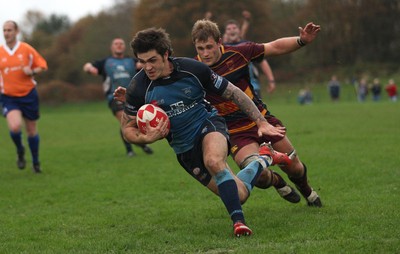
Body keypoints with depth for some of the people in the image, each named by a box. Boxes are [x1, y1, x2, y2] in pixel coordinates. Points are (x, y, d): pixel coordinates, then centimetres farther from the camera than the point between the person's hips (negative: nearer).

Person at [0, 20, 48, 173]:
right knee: (15, 127, -23)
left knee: (32, 130, 8)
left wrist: (32, 72, -17)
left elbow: (42, 65, 2)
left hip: (28, 95, 0)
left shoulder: (26, 49, -4)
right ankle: (20, 151, 9)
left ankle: (36, 162, 29)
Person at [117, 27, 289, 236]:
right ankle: (264, 161, 31)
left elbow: (233, 93, -7)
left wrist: (261, 122, -10)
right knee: (239, 194, 0)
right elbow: (127, 128, -4)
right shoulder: (138, 88, -18)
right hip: (184, 148, 2)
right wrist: (147, 138, -26)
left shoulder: (193, 69, -19)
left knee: (213, 161, -39)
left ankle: (238, 221, -30)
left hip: (209, 124, -2)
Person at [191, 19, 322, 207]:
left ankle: (307, 190, 48)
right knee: (259, 176, -24)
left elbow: (275, 47, -2)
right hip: (235, 132, -2)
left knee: (294, 168, 11)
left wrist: (302, 41, -15)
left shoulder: (237, 53, -12)